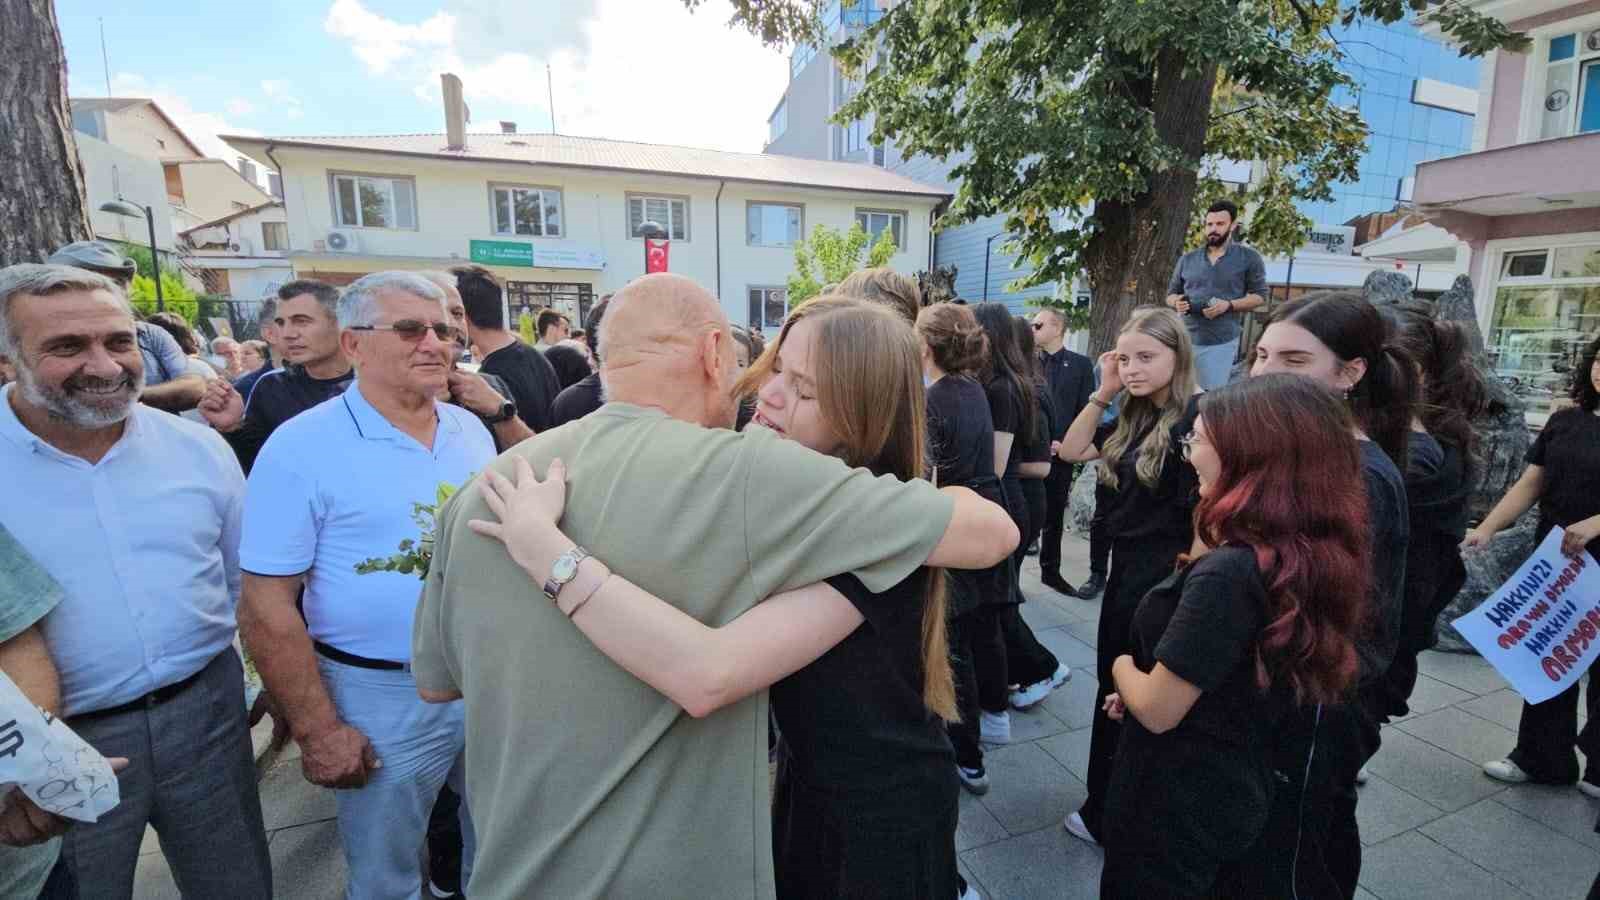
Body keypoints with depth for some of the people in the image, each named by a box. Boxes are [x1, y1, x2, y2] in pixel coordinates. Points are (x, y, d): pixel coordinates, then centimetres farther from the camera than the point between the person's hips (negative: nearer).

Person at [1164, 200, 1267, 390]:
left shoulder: (1249, 258, 3)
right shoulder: (1187, 259, 11)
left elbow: (1260, 295, 2)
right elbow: (1171, 294, 16)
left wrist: (1229, 305, -15)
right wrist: (1177, 302, -8)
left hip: (1221, 342, -3)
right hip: (1184, 338, 3)